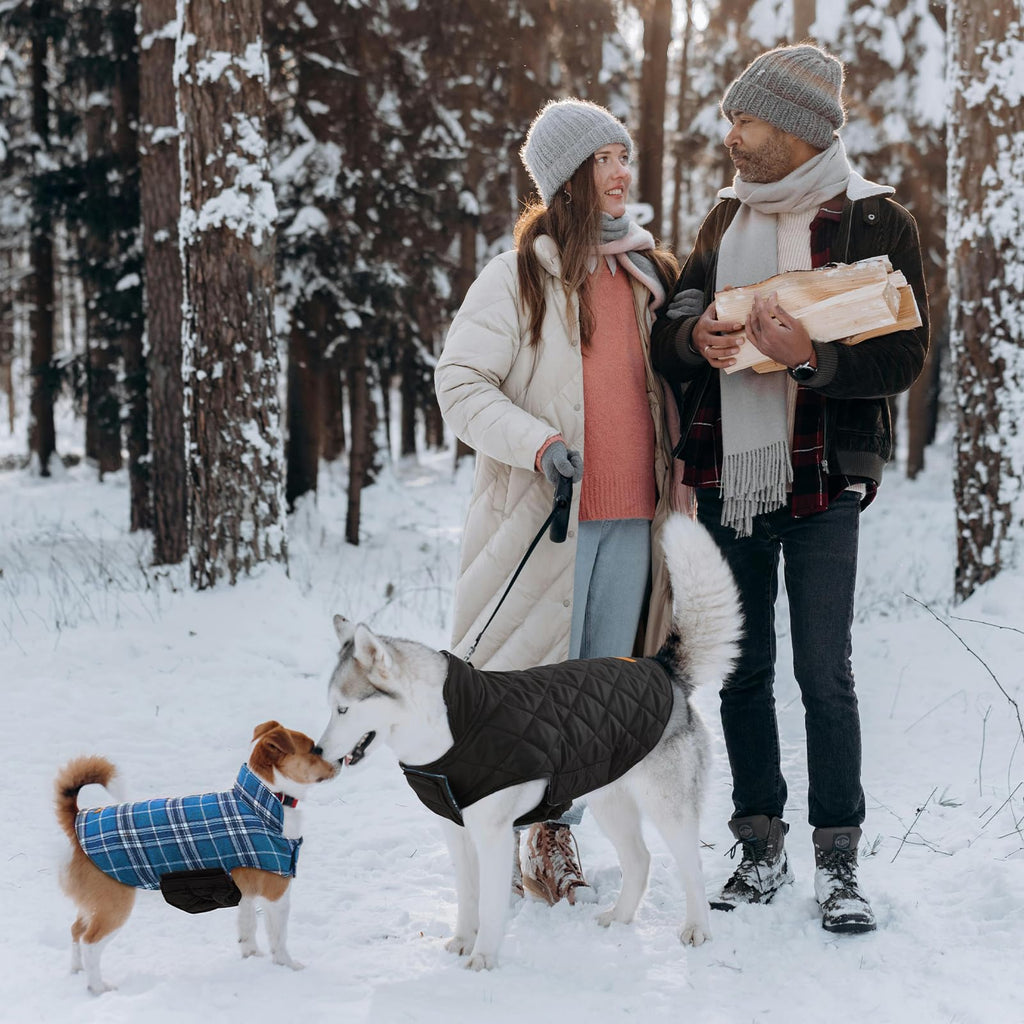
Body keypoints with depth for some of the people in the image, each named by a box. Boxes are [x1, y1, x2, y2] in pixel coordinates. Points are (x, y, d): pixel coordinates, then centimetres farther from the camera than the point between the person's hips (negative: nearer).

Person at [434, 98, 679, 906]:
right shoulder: (521, 273, -2)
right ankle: (512, 844, 11)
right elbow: (460, 379, -5)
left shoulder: (650, 272, 14)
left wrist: (676, 476, 13)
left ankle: (556, 835, 19)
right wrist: (536, 442, -18)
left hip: (632, 514, 5)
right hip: (544, 514, -5)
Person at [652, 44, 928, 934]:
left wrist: (810, 354, -25)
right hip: (726, 476, 5)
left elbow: (904, 357, -10)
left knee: (826, 674, -6)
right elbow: (670, 335, 12)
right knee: (742, 670, 9)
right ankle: (761, 850, 20)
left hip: (822, 480, -5)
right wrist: (697, 338, -11)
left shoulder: (876, 221, -4)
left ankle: (838, 860, 5)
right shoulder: (728, 217, 13)